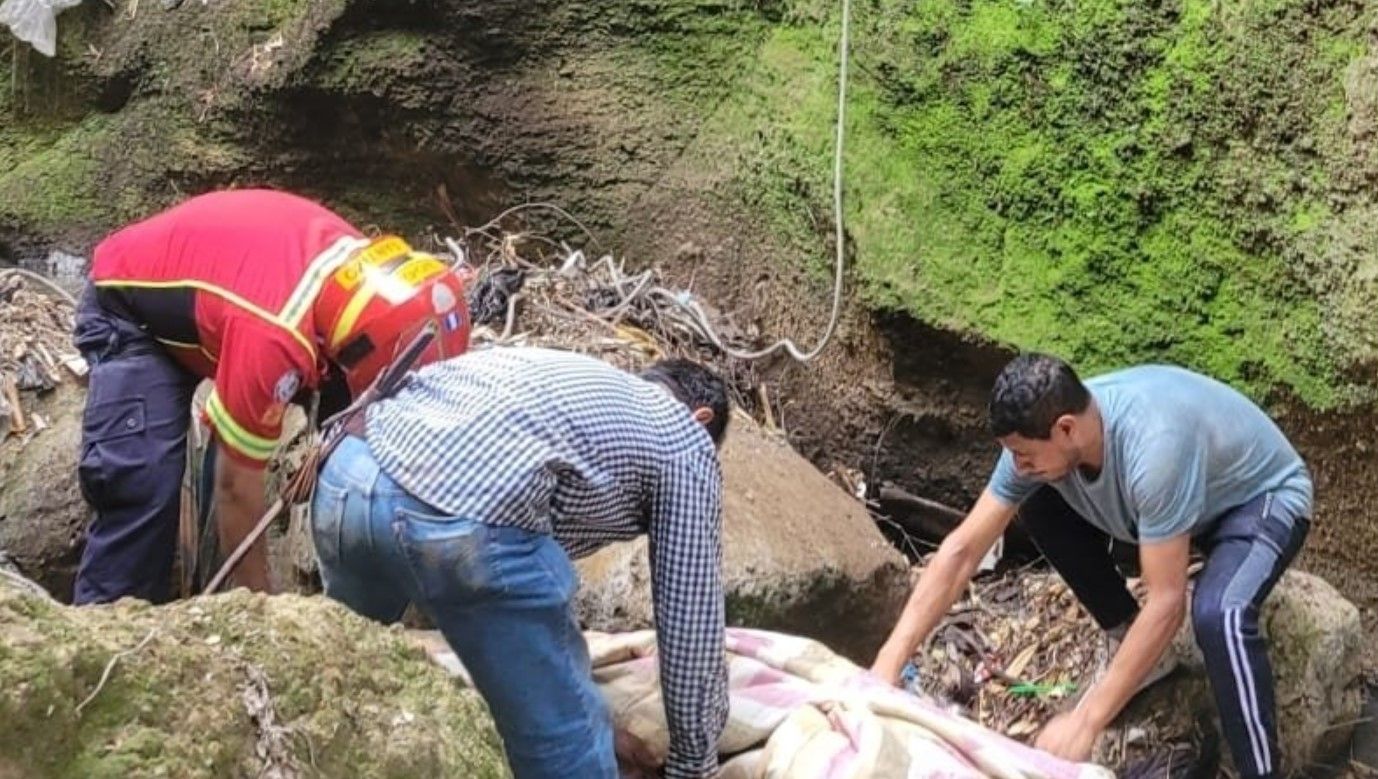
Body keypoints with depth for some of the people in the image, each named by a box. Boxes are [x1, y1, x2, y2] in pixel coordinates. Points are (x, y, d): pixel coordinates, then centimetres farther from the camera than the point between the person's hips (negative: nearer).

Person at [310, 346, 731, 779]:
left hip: (349, 477, 8)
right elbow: (689, 624, 19)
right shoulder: (686, 440, 20)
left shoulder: (572, 377, 39)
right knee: (564, 742, 10)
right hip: (466, 525, -8)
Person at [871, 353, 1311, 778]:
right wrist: (889, 663, -21)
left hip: (1266, 498, -7)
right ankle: (1135, 654, 10)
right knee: (1040, 509, -6)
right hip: (1191, 497, 7)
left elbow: (1166, 604, -37)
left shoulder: (1153, 446, -41)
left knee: (1217, 613, -36)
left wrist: (1085, 722, -35)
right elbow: (961, 551, -15)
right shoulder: (1040, 435, -20)